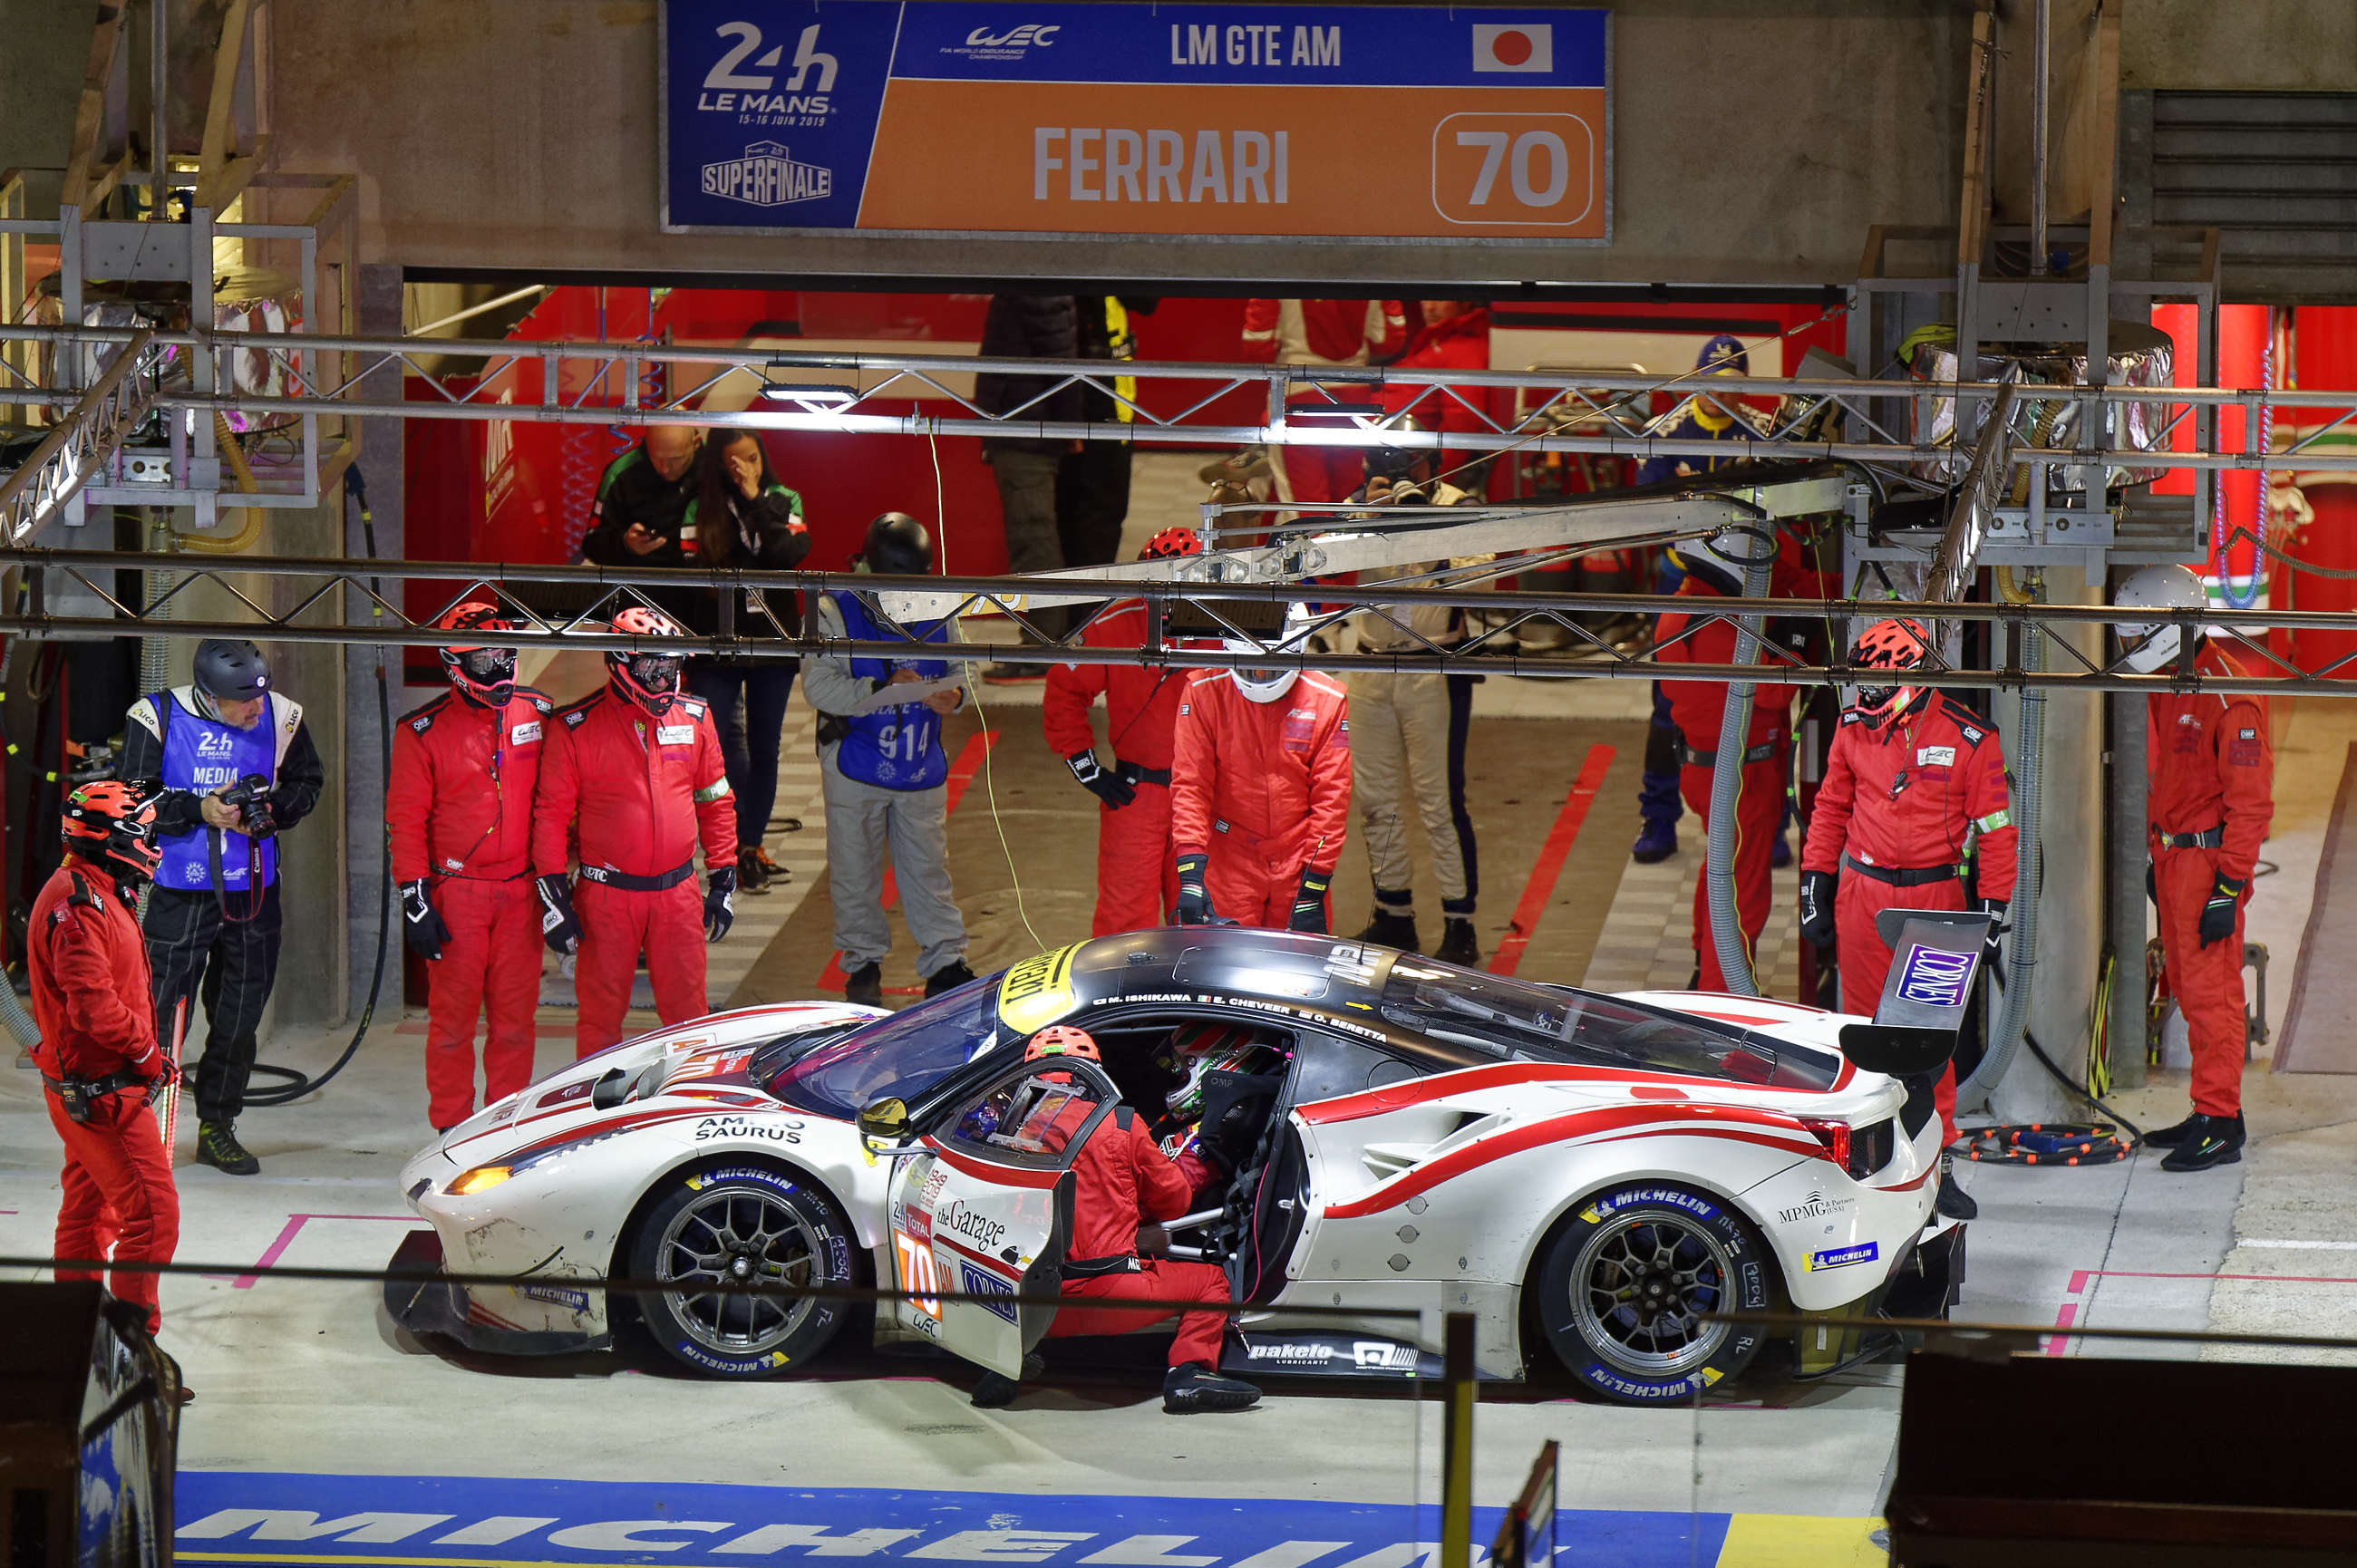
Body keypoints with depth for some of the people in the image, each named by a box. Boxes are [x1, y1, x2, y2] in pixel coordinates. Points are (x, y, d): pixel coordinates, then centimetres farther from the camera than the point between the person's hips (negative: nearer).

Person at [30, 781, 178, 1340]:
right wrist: (147, 1053, -15)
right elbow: (93, 1004, -26)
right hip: (103, 1091, -11)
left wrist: (145, 1051, 13)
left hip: (83, 1088, 11)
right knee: (152, 1211, -12)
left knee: (89, 1208, 18)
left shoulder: (91, 893, 14)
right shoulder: (80, 902, -20)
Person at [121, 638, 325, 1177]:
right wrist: (200, 810, -18)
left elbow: (307, 784, 13)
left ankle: (217, 1128, 23)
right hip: (178, 892, -4)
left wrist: (269, 808, -7)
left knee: (240, 1012, 10)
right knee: (163, 1010, -7)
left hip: (253, 890, 4)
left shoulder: (280, 717, -1)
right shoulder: (156, 719, -10)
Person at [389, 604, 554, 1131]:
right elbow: (406, 820, -2)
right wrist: (414, 899, -7)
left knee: (515, 1016, 4)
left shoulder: (537, 715, 8)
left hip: (522, 890, 3)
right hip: (455, 894, -3)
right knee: (453, 1016, -1)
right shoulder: (423, 732, -3)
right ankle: (452, 1131, 7)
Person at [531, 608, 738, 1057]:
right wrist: (552, 894, -6)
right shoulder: (575, 728, -6)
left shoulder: (694, 719, 6)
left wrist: (723, 879, 13)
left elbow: (715, 801, 15)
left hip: (677, 890, 3)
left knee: (688, 1014, 5)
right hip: (607, 896, -3)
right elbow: (551, 813, -2)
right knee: (600, 1017, 5)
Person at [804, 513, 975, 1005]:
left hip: (920, 768, 2)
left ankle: (946, 964, 14)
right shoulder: (834, 613, -12)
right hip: (854, 767, -2)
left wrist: (952, 695, -12)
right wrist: (883, 689, -31)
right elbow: (820, 687, -21)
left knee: (928, 869, 7)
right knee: (855, 871, 9)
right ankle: (863, 963, 25)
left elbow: (960, 669, 12)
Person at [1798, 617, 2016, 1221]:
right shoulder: (1854, 728, 6)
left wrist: (1994, 909, -2)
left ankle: (1936, 1164, 4)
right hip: (1863, 894, 3)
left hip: (1934, 898, -3)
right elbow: (1831, 809, 17)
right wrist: (1815, 886, 14)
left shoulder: (1969, 740, -5)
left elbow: (1996, 830, 0)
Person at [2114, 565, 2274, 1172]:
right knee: (2187, 987, 11)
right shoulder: (2164, 685, 12)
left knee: (2210, 990, -8)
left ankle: (2219, 1126, -5)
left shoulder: (2228, 694, -17)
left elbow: (2250, 799, -19)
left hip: (2209, 858, -9)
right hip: (2173, 855, 9)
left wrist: (2228, 887, -20)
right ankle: (2213, 1113, 18)